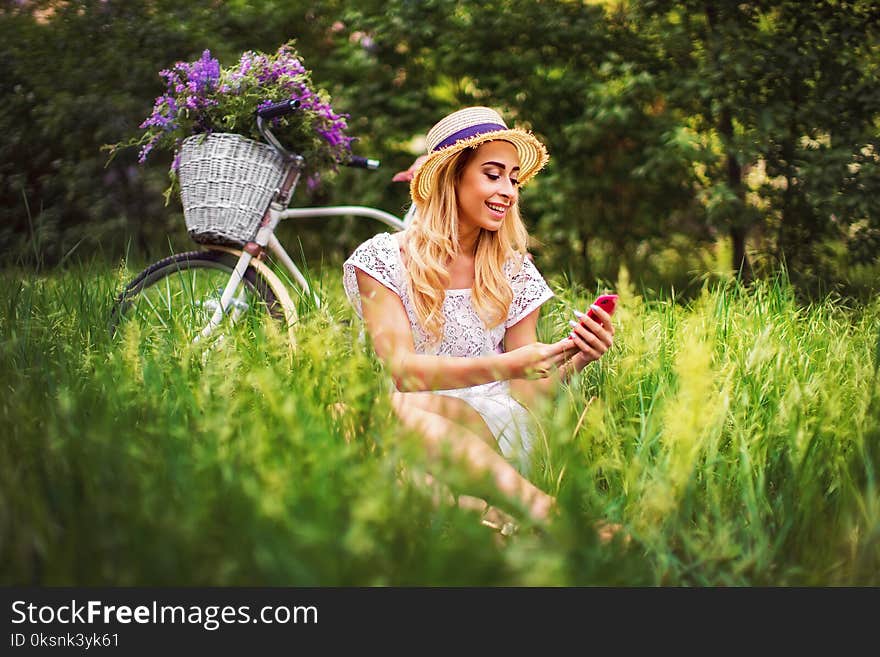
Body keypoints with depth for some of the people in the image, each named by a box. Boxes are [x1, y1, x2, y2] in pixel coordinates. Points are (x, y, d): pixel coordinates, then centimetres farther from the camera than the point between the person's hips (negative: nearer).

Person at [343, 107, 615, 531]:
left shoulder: (514, 273, 9)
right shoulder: (383, 260, 1)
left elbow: (526, 394, 6)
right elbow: (399, 368, -12)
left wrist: (575, 362, -15)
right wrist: (505, 365, -25)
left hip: (489, 428, 1)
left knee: (410, 406, -32)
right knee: (395, 402, -36)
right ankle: (542, 508, -41)